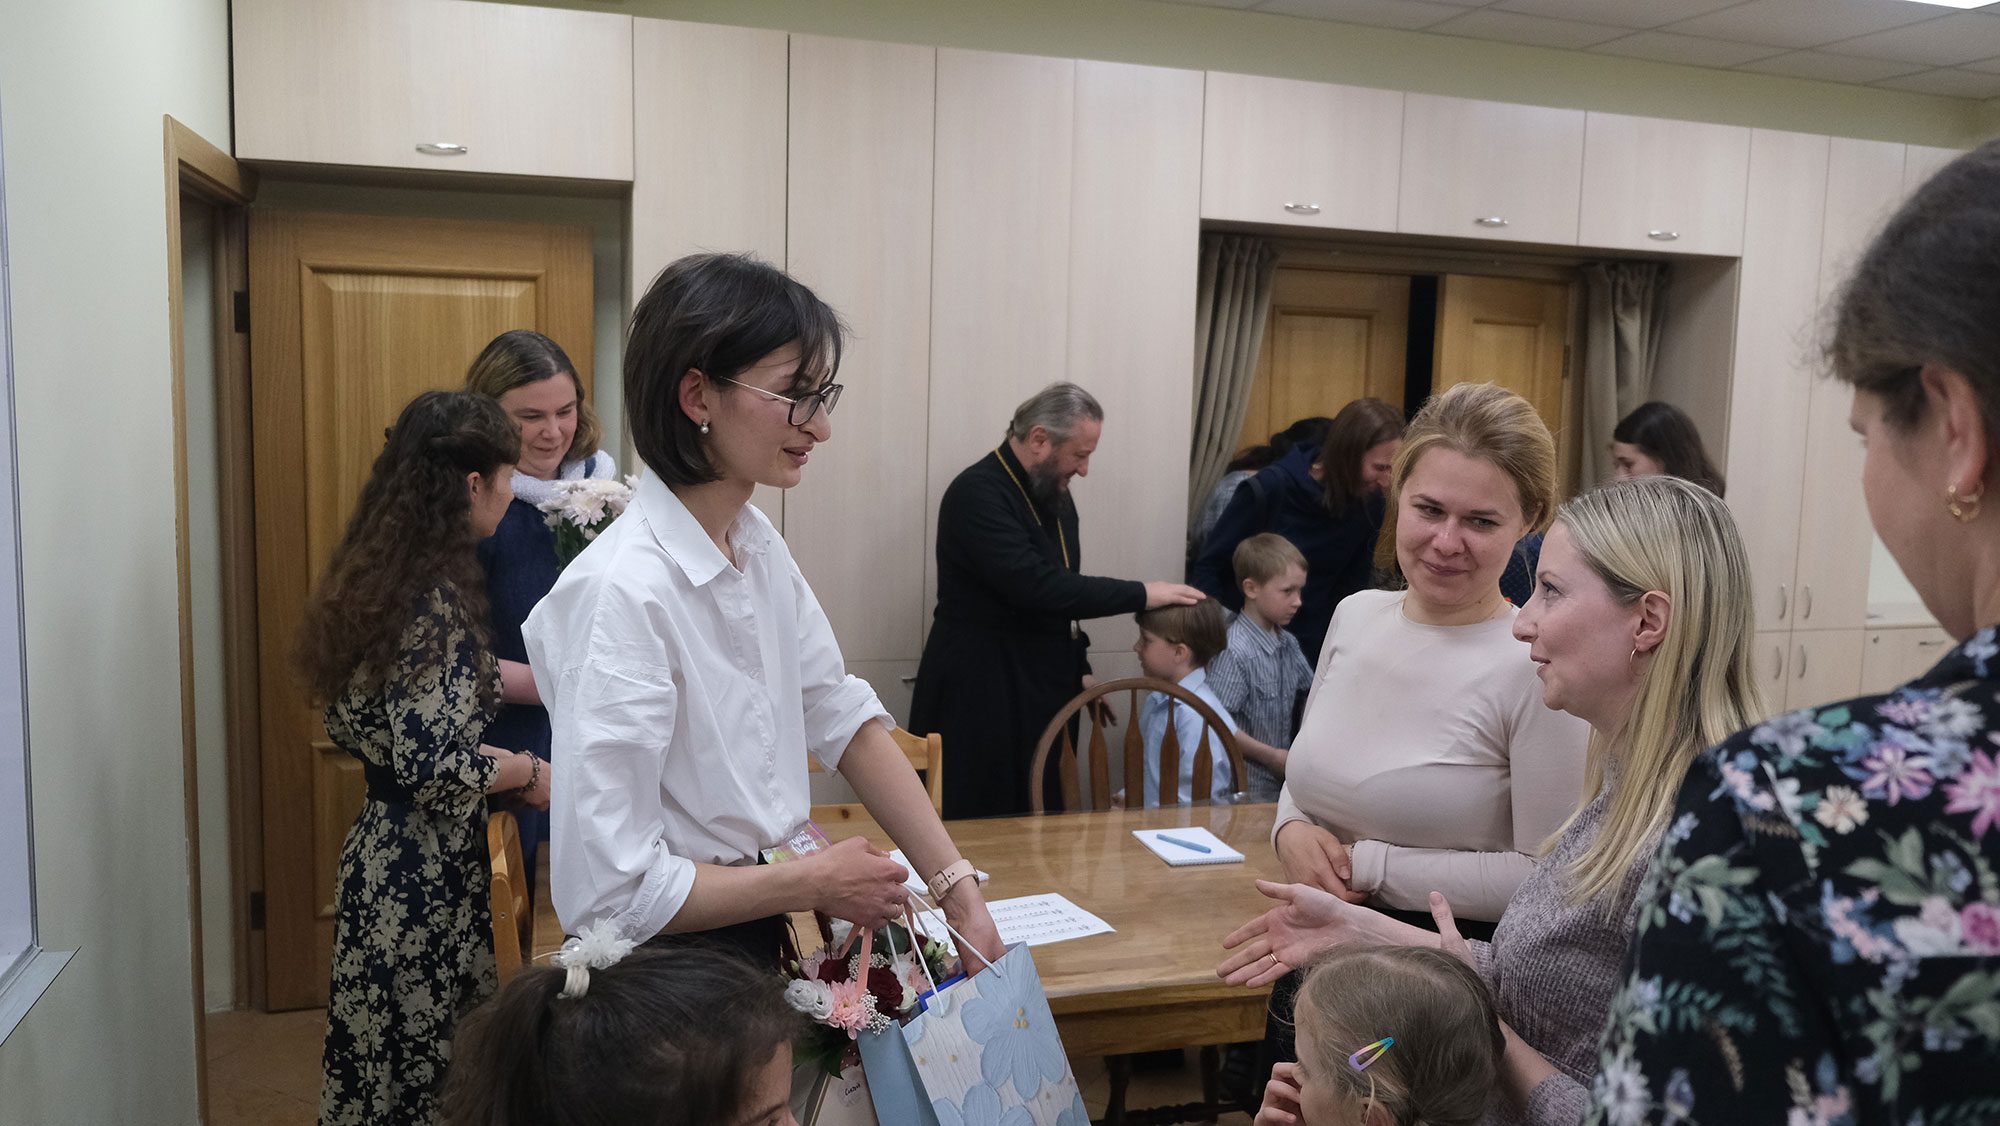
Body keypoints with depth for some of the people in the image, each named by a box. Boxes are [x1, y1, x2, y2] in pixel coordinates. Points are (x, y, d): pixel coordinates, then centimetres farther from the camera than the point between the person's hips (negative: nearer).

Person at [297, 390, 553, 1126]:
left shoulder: (372, 578, 6)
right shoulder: (436, 600, -21)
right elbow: (433, 770, -25)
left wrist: (495, 760, 13)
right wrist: (525, 772, -8)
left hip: (378, 852, 9)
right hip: (427, 873, -9)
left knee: (384, 1062, 20)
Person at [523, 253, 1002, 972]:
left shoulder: (759, 547, 0)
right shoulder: (622, 594, -27)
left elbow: (844, 719, 3)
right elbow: (606, 888, -27)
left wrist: (959, 892, -4)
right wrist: (814, 885, -16)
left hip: (759, 946, 8)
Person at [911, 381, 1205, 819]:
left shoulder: (1054, 494, 10)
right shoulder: (977, 493, -18)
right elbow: (1035, 586, -28)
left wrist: (1080, 667, 12)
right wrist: (1141, 595, -22)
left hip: (1042, 693, 8)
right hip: (981, 700, -8)